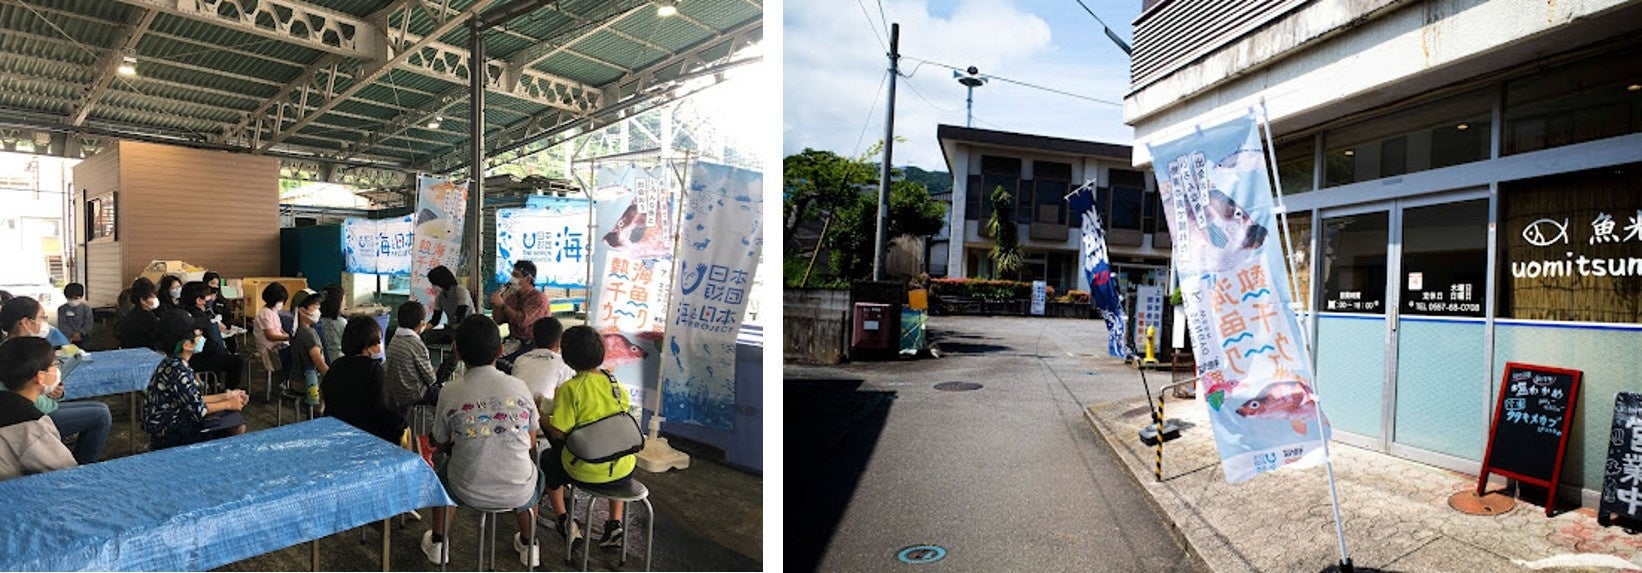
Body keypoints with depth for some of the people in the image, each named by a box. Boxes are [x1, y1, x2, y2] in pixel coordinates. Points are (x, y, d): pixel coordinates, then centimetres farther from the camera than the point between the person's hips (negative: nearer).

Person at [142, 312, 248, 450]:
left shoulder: (174, 363, 4)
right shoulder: (177, 370, -25)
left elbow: (194, 400, 9)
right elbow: (198, 410, -22)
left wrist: (226, 396, 7)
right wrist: (228, 404, -9)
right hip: (168, 435, -9)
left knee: (237, 424, 6)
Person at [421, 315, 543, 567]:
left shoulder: (449, 393, -10)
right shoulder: (519, 387, -9)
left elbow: (441, 444, 6)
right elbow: (531, 444, 2)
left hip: (468, 492, 0)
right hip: (518, 493, 0)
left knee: (443, 464, 33)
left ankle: (437, 543, 45)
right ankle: (528, 546, 43)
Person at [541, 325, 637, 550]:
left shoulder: (570, 389, -15)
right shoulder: (615, 384, -2)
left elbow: (558, 433, -17)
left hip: (584, 473, -2)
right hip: (622, 472, 3)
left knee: (548, 461, 29)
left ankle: (564, 520, 21)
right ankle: (615, 523, 24)